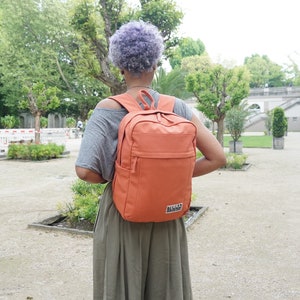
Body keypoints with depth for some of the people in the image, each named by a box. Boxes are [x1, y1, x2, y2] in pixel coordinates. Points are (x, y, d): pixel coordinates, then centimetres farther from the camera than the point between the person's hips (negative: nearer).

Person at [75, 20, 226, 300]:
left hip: (121, 213, -2)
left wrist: (115, 179, 0)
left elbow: (84, 170, -20)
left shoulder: (108, 108, -12)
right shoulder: (176, 107, -4)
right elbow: (217, 157, -5)